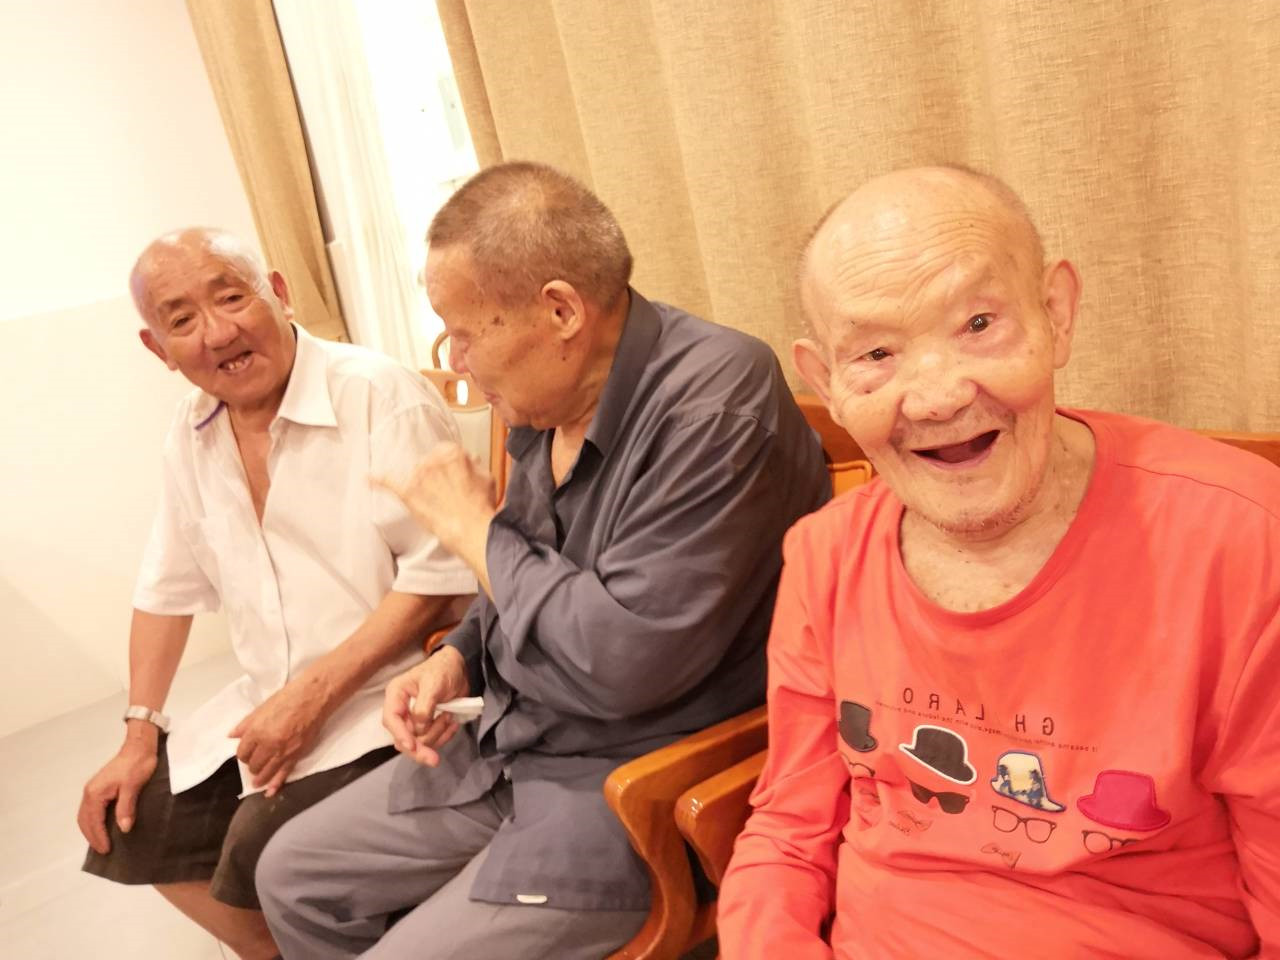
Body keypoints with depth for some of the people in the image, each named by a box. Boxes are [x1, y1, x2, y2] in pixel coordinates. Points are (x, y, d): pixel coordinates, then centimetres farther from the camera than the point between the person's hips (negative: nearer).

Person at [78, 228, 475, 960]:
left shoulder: (382, 396, -18)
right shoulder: (193, 432, 5)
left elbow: (441, 575, -21)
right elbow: (169, 591, 14)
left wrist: (315, 694, -22)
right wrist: (139, 735, 9)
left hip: (386, 698, -7)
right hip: (271, 702, 8)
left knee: (262, 858, -22)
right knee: (133, 828, 9)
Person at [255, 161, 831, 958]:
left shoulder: (716, 398, -25)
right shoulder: (550, 399, 0)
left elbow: (623, 660, -29)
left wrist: (477, 528, -16)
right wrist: (458, 659, 0)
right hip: (515, 745, 8)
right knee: (293, 875, 16)